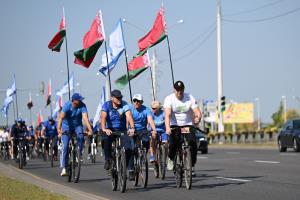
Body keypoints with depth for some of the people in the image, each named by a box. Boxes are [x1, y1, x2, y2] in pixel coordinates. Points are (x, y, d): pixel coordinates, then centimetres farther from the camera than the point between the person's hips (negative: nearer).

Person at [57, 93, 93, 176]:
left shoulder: (82, 106, -21)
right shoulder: (67, 105, -25)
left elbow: (85, 118, -32)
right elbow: (61, 117, -37)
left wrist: (90, 129, -47)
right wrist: (59, 129, -53)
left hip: (77, 125, 1)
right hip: (67, 126, -1)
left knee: (80, 137, -32)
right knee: (65, 147, -12)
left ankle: (79, 154, -9)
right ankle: (64, 168, -8)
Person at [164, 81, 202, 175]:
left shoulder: (190, 98, -5)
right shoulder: (169, 99, -10)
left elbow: (197, 112, -13)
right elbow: (167, 115, -23)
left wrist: (198, 118, -37)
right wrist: (167, 128, -39)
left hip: (188, 126, 1)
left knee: (193, 144, -19)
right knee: (173, 144, -24)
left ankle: (191, 166, -2)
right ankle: (171, 159, 10)